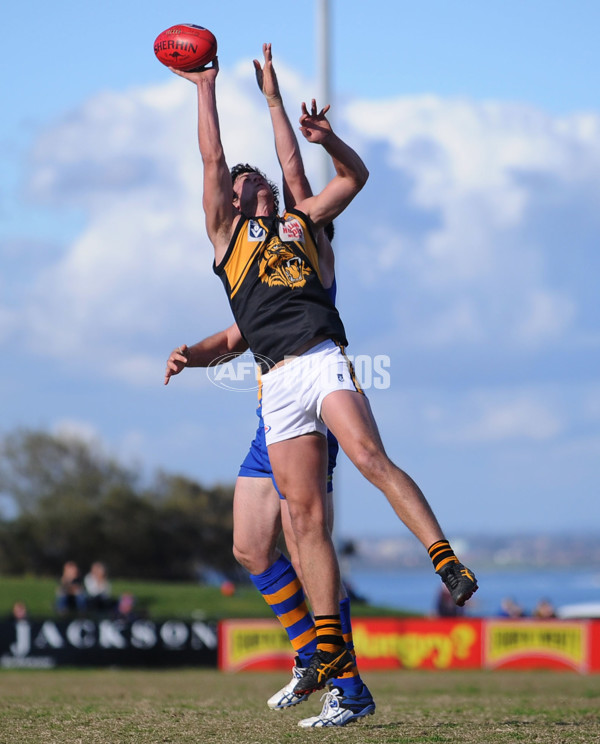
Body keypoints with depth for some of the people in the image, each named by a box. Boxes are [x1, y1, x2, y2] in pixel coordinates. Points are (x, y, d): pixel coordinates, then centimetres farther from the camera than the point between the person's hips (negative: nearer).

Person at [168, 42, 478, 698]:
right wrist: (206, 89, 16)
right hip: (278, 383, 0)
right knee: (305, 515, -4)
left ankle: (448, 562, -30)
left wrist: (326, 139, 12)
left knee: (369, 458, -26)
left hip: (324, 361, 0)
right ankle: (329, 650, -4)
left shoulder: (300, 223, 24)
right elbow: (212, 158, 13)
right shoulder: (227, 232, 20)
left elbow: (356, 176, 27)